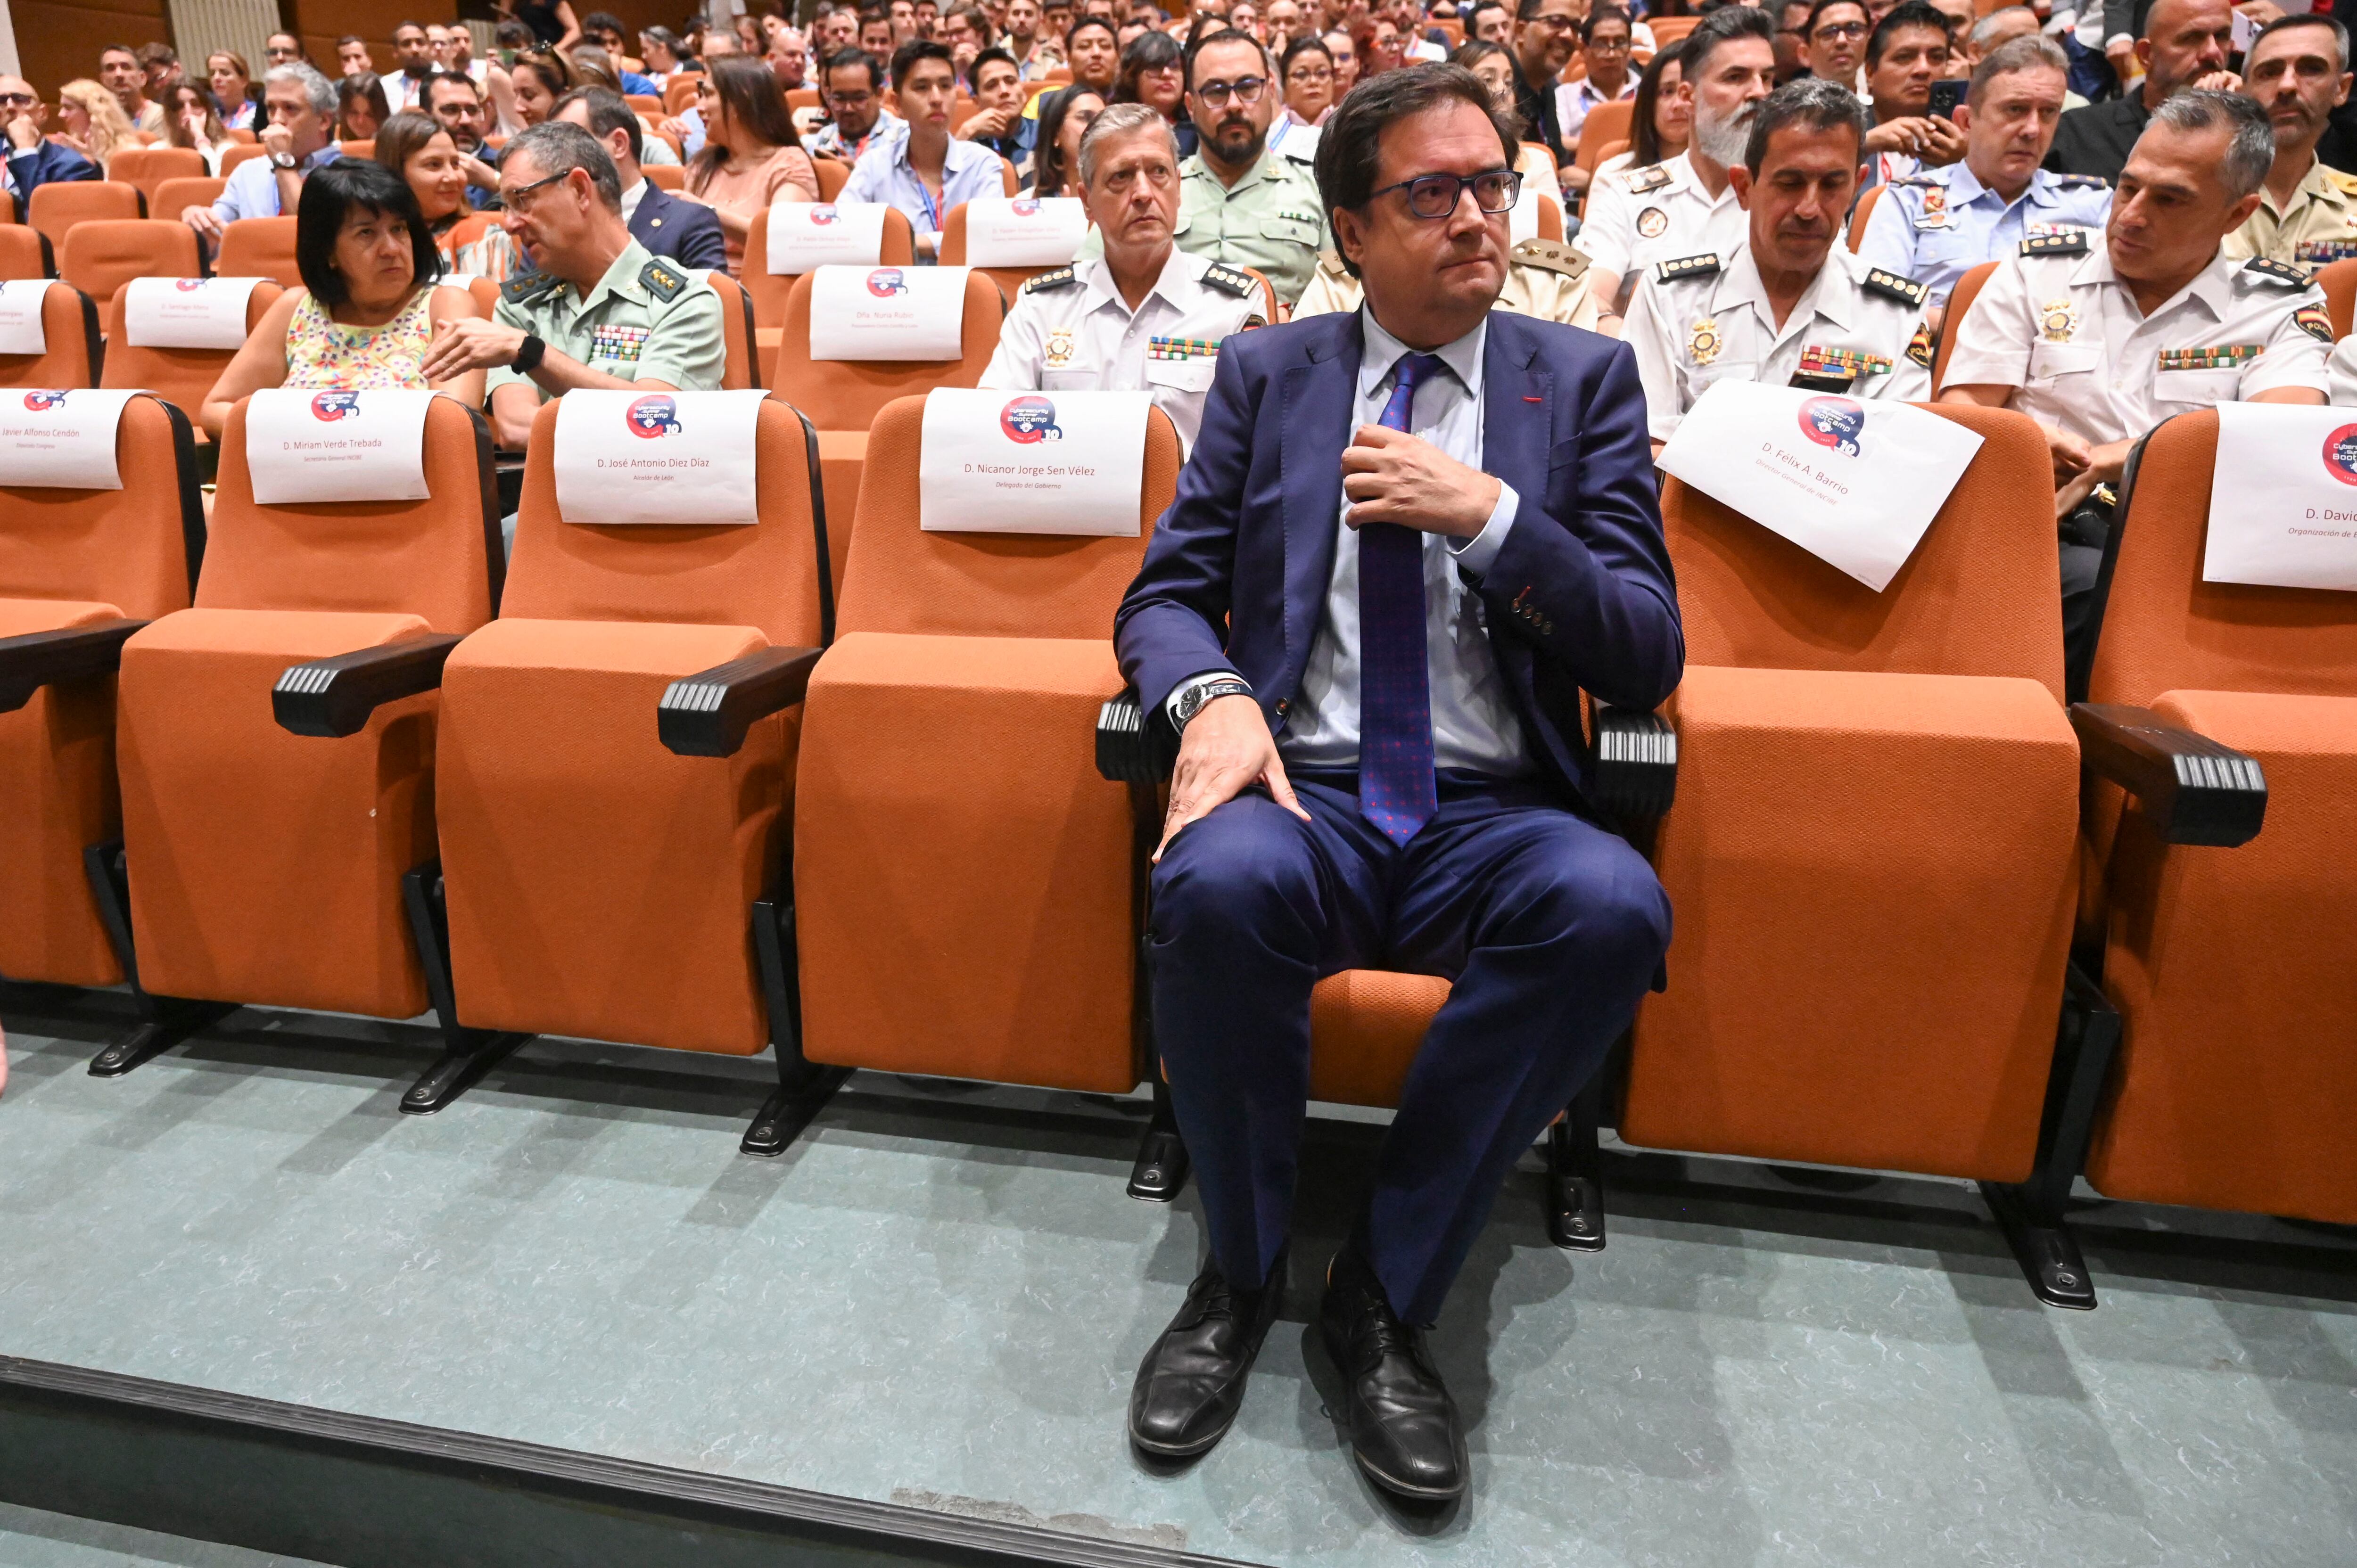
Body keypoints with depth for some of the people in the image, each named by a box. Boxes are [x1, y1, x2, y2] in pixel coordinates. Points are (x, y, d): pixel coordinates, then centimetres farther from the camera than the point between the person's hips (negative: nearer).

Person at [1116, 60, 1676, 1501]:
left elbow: (1649, 653, 3)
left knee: (1614, 906, -32)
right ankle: (1242, 1276, -7)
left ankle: (1386, 1296, -12)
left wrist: (1486, 513, -12)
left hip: (1496, 816, 1)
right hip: (1307, 797, 0)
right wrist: (1213, 695, -16)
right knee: (1220, 883, -34)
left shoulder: (1585, 378, 10)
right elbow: (1163, 595, 8)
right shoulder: (1267, 374, 12)